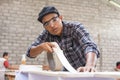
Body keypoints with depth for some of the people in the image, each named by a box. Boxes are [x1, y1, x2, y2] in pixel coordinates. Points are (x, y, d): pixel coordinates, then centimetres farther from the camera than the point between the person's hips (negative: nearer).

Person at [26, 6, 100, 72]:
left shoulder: (75, 27, -18)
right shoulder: (46, 34, -7)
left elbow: (90, 47, -33)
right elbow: (30, 53, -3)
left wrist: (89, 66, -53)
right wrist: (41, 47, -23)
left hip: (83, 72, -2)